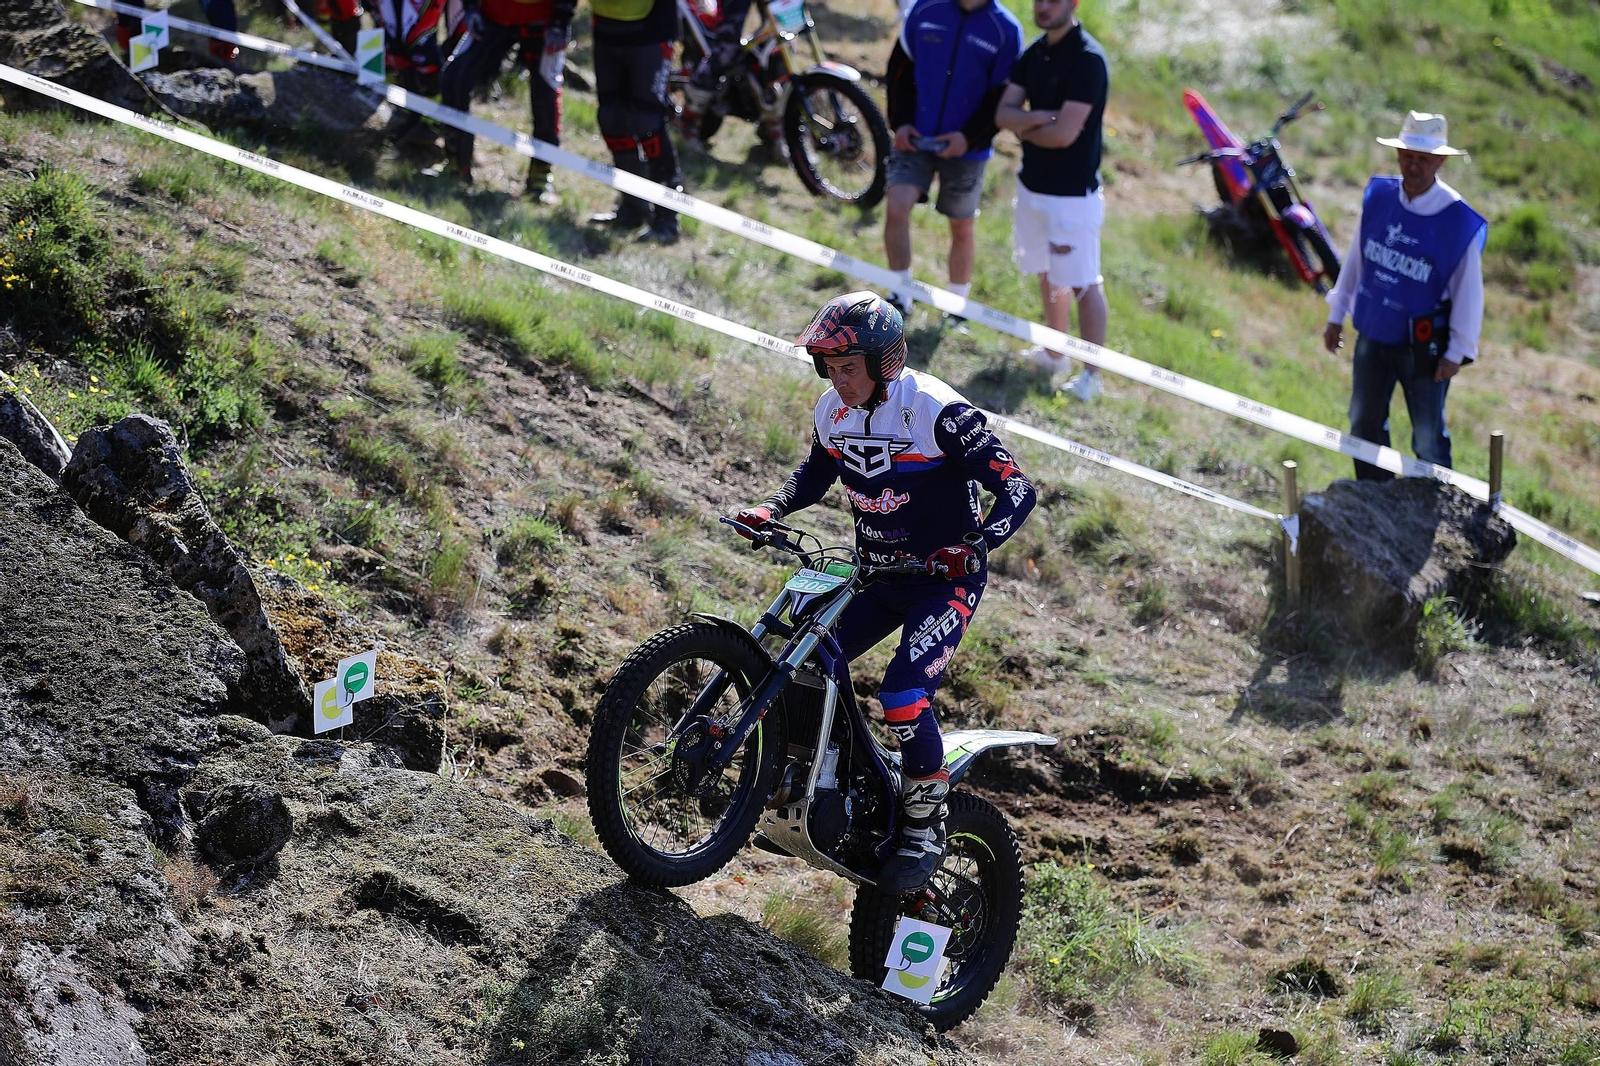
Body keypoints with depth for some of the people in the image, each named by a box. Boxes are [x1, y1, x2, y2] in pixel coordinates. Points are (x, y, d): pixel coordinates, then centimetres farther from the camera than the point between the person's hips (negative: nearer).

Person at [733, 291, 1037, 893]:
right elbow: (816, 474, 20)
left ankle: (926, 828, -5)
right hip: (874, 573, 7)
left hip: (944, 578, -7)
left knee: (904, 696, -25)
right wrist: (771, 510, 1)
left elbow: (1017, 489, -23)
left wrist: (973, 548, -38)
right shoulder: (833, 411, -1)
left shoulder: (938, 412, -22)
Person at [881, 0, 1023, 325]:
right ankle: (901, 296, 0)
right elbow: (900, 67, 6)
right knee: (896, 207, -15)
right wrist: (900, 122, -3)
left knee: (963, 229, 11)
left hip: (966, 149, -1)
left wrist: (969, 138, -16)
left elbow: (1003, 98, -6)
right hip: (915, 137, 1)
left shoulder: (1006, 30, -8)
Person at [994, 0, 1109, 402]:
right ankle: (1055, 352, 33)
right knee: (1048, 275, 19)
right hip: (1033, 185, 8)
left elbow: (1064, 133, -23)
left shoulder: (1087, 59, -18)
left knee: (1083, 285, -3)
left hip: (1072, 194, -8)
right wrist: (1040, 119, -18)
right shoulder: (1034, 54, 7)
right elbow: (1003, 114, 2)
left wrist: (1023, 127, -5)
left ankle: (1091, 375, 1)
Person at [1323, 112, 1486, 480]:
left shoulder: (1459, 222, -19)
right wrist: (1336, 314, 12)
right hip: (1372, 336, 5)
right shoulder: (1377, 197, -6)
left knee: (1428, 440, 6)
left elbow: (1468, 292, -12)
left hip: (1423, 348, -5)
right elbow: (1355, 259, 7)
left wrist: (1457, 353, -8)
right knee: (1365, 426, 18)